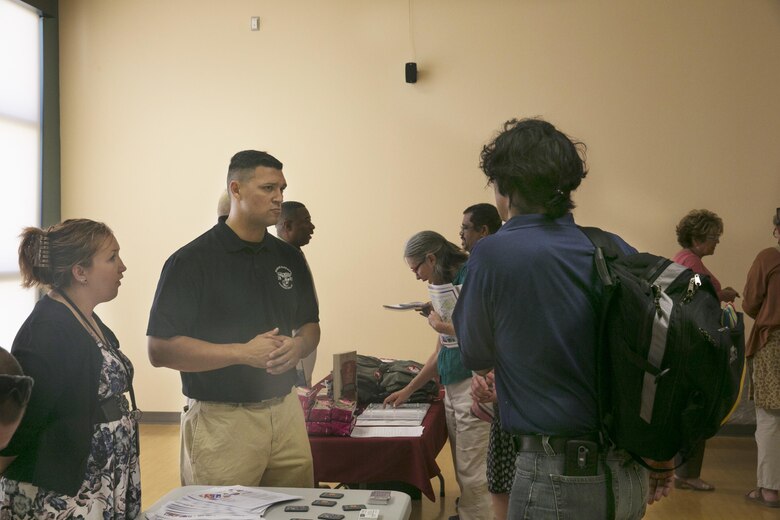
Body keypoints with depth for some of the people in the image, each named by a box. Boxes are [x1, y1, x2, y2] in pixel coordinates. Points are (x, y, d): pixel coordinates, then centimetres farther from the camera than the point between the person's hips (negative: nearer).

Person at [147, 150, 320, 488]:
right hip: (221, 419, -5)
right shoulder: (191, 260, -9)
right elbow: (159, 349, -12)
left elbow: (310, 324, 19)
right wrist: (243, 352, -18)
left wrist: (298, 345, -6)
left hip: (286, 412, 5)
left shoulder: (289, 258, 10)